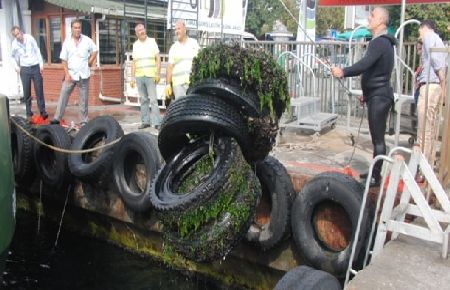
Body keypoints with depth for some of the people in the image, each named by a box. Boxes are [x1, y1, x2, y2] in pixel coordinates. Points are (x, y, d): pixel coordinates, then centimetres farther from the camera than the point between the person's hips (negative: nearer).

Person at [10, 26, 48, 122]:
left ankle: (42, 111, 8)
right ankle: (29, 113, 10)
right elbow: (13, 56, 17)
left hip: (36, 67, -1)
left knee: (39, 90, 0)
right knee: (27, 92, 2)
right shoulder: (14, 44, -1)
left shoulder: (29, 38, -5)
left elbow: (37, 51, 1)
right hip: (24, 69, 1)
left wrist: (41, 64, -3)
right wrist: (16, 66, 6)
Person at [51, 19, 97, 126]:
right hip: (71, 74, 0)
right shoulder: (67, 42, 0)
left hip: (84, 75, 0)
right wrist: (67, 74, -9)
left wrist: (89, 63, 2)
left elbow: (94, 51, 12)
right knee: (63, 96, -1)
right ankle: (57, 118, 4)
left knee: (84, 99, 5)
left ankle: (83, 121, 12)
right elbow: (64, 59, -1)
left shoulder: (87, 40, -1)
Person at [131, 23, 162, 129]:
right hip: (139, 76, 3)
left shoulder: (152, 41, 5)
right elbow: (134, 62, 16)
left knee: (153, 99, -8)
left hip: (150, 75, -3)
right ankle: (145, 121, 11)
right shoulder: (135, 45, 13)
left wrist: (157, 74, -8)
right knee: (143, 100, 6)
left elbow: (158, 58, 2)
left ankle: (157, 122, -9)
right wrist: (132, 77, 9)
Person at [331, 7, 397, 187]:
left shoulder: (380, 42, -16)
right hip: (377, 95, 11)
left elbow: (364, 65, -30)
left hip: (379, 97, -11)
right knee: (377, 137, 15)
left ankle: (376, 177, -1)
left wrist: (343, 72, -26)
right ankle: (374, 173, 23)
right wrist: (366, 93, 26)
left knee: (378, 139, -6)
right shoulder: (383, 42, 18)